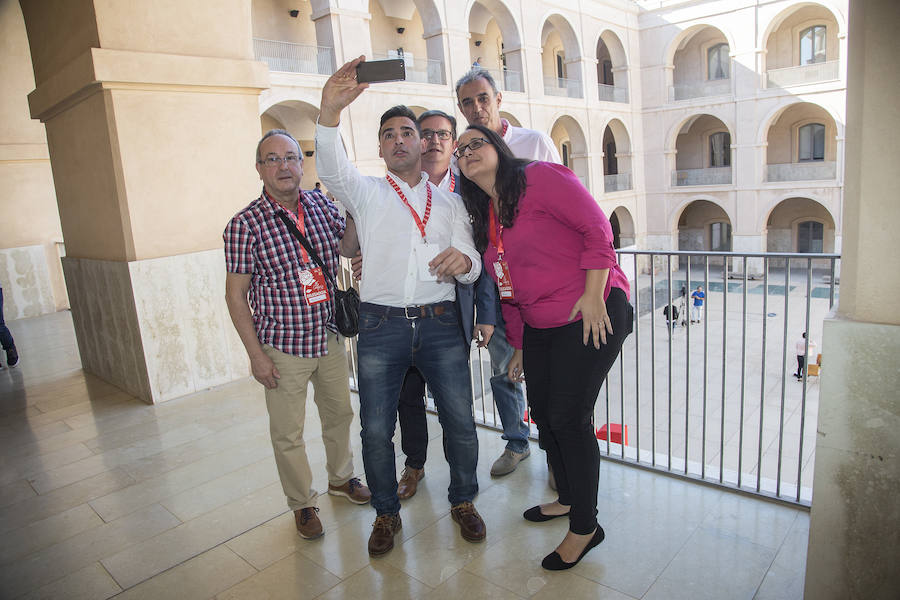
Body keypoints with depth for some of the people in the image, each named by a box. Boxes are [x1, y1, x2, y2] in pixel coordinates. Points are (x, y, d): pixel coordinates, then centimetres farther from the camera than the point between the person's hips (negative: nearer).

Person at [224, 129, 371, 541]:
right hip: (283, 348, -4)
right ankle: (302, 503, 31)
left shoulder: (322, 206, -1)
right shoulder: (245, 225, -12)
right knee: (288, 432, 8)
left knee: (339, 413, 20)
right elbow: (235, 295, -9)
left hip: (330, 339, 5)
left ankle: (341, 477, 45)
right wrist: (256, 355, -11)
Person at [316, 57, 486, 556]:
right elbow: (332, 168, -13)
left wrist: (463, 261, -17)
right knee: (375, 429, 3)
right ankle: (386, 513, 26)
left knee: (460, 422, 4)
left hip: (440, 325, 2)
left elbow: (473, 266, 9)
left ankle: (463, 501, 29)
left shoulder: (448, 201, 15)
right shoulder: (366, 193, 9)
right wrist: (330, 111, -31)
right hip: (381, 327, -1)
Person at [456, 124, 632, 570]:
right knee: (542, 412, 14)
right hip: (539, 327, 8)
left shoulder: (539, 178, -9)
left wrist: (593, 295, -20)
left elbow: (597, 229, -15)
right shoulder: (486, 218, 14)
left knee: (568, 417, -6)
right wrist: (518, 345, 17)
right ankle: (568, 498, 38)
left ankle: (585, 527, 14)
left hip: (591, 315, -8)